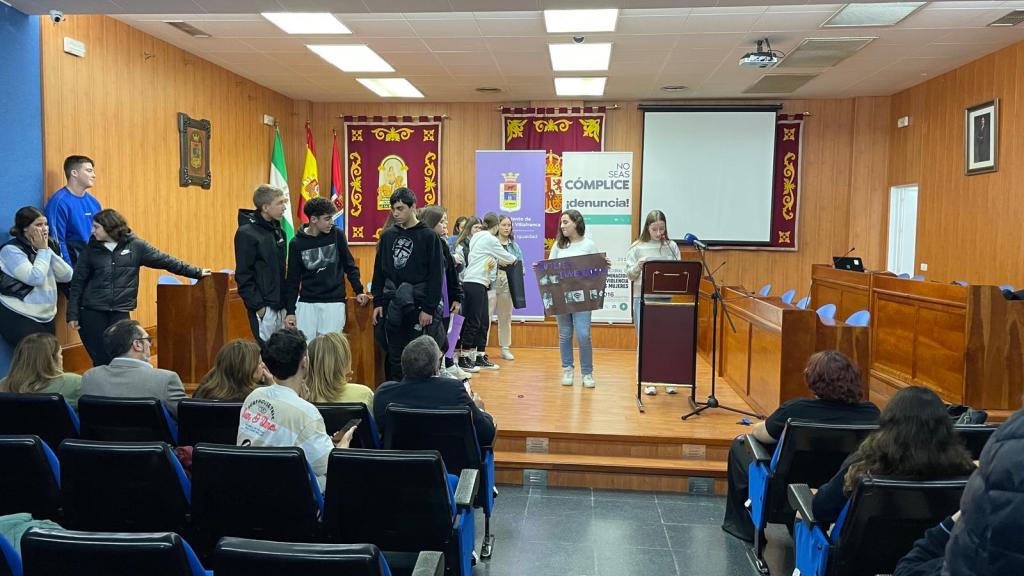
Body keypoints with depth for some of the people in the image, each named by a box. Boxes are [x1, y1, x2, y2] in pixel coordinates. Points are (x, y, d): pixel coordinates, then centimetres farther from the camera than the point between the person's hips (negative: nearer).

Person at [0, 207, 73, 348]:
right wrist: (42, 250, -11)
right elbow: (35, 278, -21)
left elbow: (67, 276, 0)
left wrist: (47, 250, -6)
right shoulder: (11, 249, -9)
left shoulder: (48, 246, 11)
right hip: (19, 319, -6)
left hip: (46, 317, 6)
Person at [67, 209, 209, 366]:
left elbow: (164, 261, 3)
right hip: (92, 314, 1)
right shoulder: (91, 250, 4)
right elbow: (78, 283, 6)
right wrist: (73, 314, 1)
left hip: (120, 313, 0)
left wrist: (196, 272, 3)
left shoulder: (135, 245, 1)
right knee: (101, 361, 2)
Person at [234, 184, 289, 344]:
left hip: (280, 306, 8)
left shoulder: (278, 231, 11)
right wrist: (258, 306, -17)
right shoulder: (247, 233, -12)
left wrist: (286, 300, 13)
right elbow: (243, 276, -14)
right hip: (264, 308, -7)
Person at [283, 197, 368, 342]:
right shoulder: (297, 243, -2)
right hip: (306, 303, 1)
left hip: (334, 302, 0)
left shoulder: (337, 235, -2)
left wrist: (358, 291, 3)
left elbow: (349, 265, 8)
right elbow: (293, 279, 3)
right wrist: (290, 310, 0)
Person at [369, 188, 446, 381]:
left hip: (418, 305, -4)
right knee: (395, 357, 9)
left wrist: (430, 308, -12)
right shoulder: (387, 235, 9)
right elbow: (379, 271, 13)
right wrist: (378, 302, 6)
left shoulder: (428, 236, -5)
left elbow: (436, 275, -8)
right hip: (392, 306, 4)